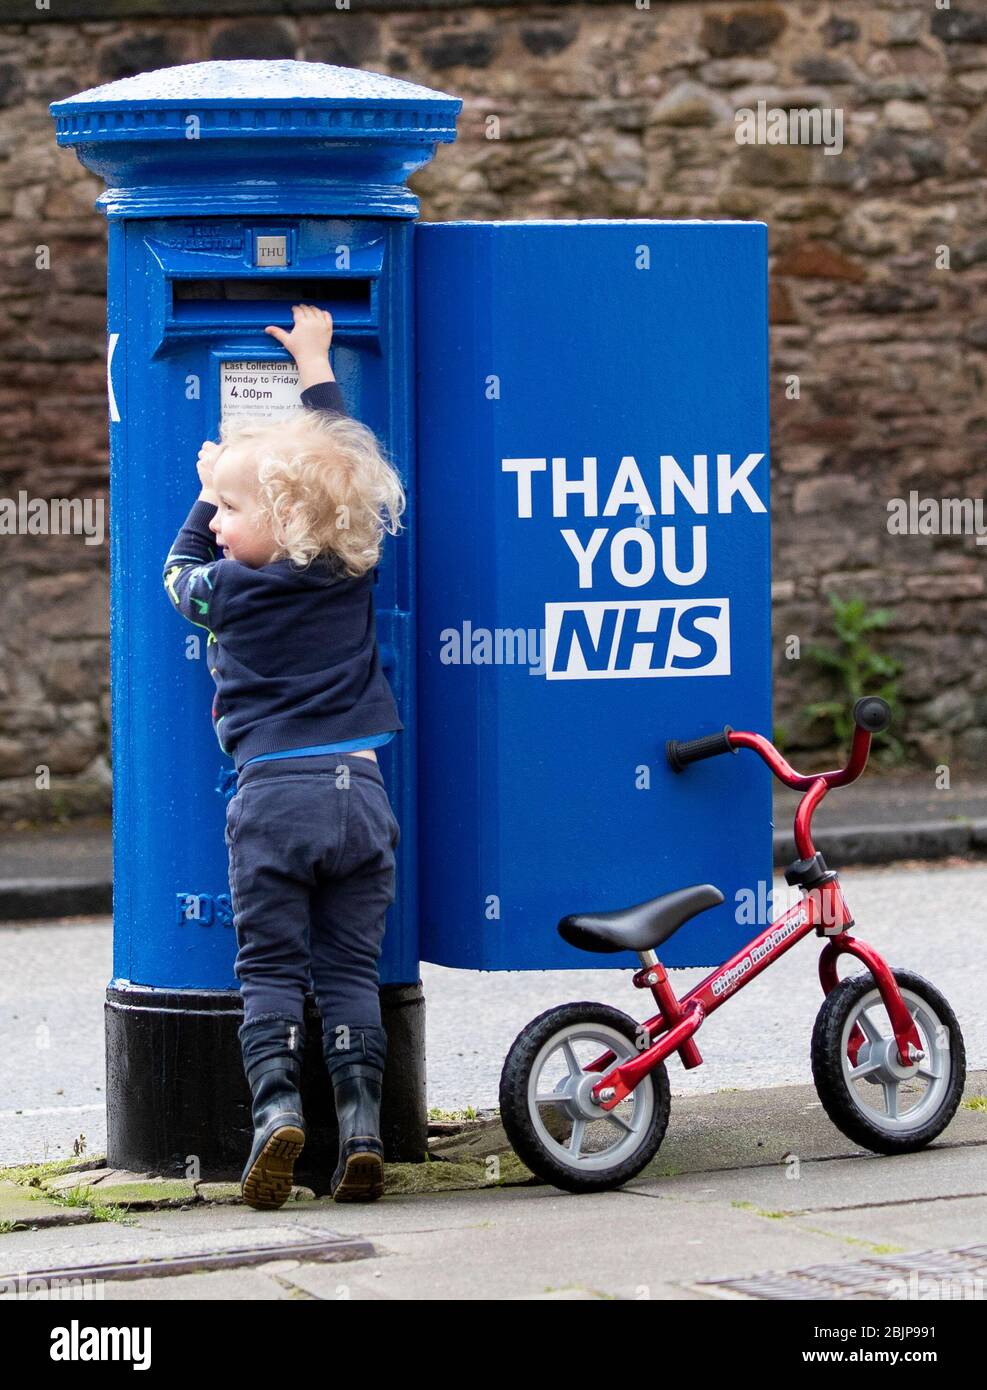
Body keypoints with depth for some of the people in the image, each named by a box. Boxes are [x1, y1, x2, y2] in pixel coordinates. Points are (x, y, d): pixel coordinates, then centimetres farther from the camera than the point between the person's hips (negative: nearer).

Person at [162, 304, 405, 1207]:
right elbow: (341, 460, 20)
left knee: (270, 969, 2)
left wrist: (211, 489, 28)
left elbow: (179, 568, 20)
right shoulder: (356, 568, 5)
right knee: (352, 970, 5)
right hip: (360, 792, 3)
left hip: (273, 794, -3)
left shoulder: (230, 588, -4)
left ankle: (276, 1106, -16)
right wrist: (315, 363, 29)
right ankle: (363, 1131, -3)